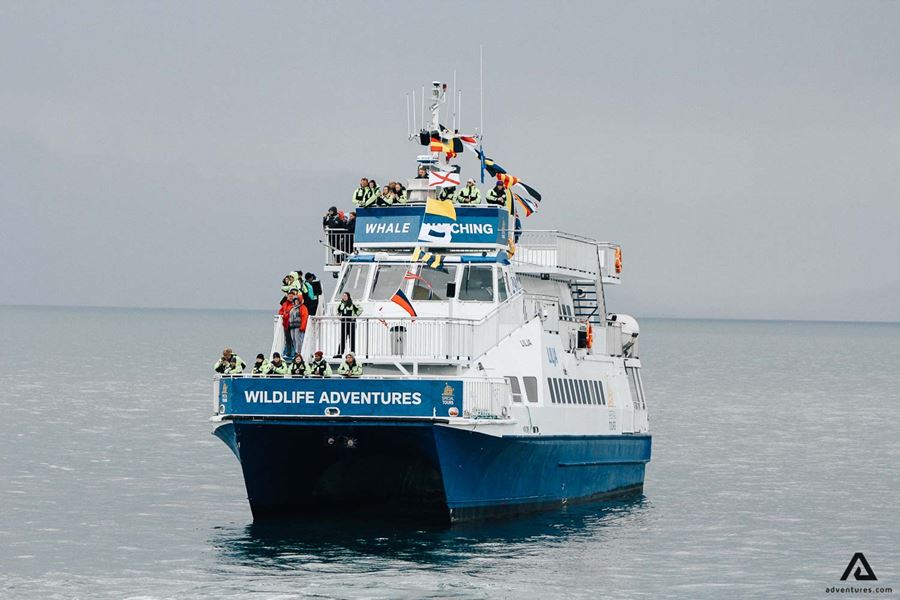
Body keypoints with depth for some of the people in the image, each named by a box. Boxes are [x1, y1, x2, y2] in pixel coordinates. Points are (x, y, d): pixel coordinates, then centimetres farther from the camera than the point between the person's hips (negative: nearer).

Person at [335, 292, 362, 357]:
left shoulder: (353, 304, -7)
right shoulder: (341, 304, 9)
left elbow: (360, 310, -5)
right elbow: (338, 311, 27)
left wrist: (355, 316, -10)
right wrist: (339, 316, 10)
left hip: (351, 322, -5)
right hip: (343, 322, 5)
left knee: (352, 338, 0)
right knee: (342, 338, 5)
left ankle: (352, 352, 4)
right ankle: (340, 353, 5)